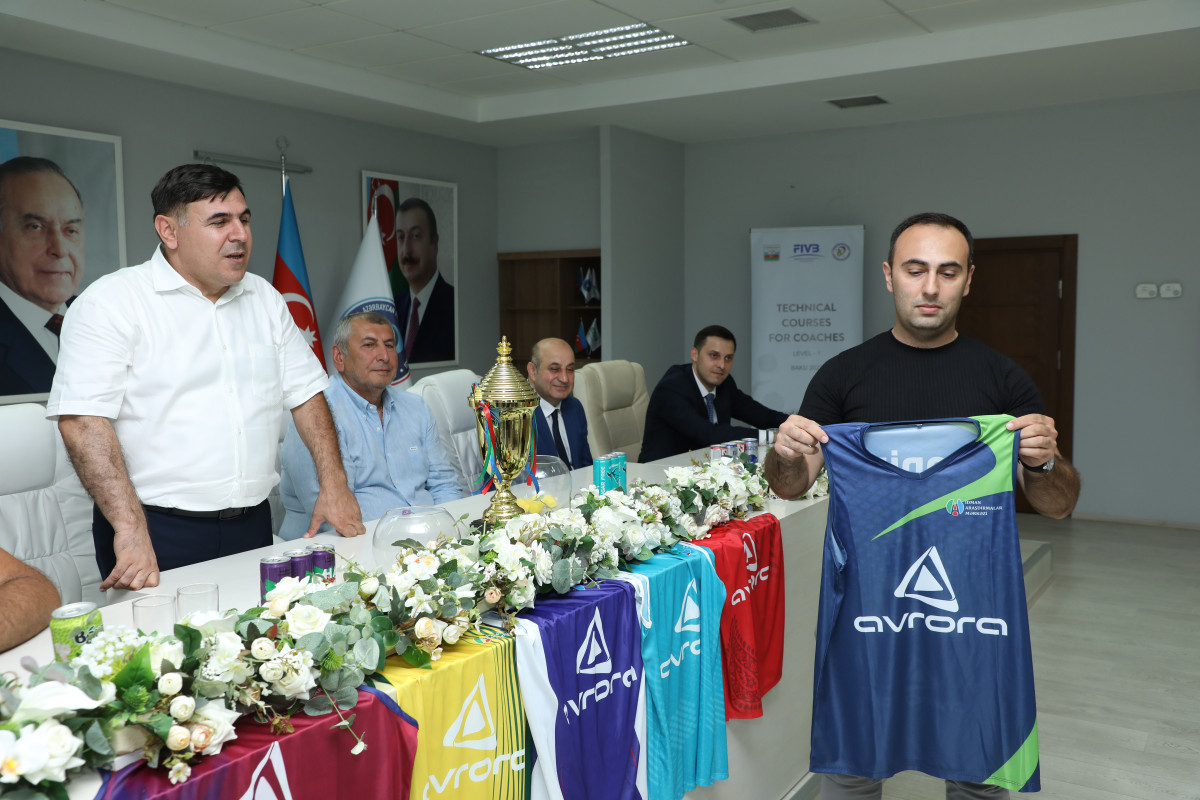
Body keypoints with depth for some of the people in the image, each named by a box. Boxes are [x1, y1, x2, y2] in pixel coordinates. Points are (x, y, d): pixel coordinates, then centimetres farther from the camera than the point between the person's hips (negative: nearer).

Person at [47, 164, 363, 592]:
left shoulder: (264, 298, 11)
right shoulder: (109, 301, -7)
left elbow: (305, 391, 12)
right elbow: (83, 420, -16)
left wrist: (334, 485, 1)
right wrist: (131, 529, -25)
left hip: (252, 524, 5)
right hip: (158, 532, -5)